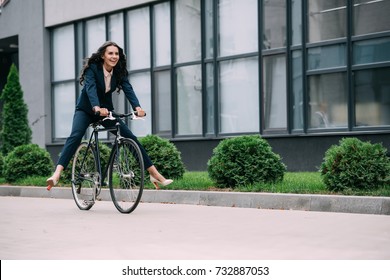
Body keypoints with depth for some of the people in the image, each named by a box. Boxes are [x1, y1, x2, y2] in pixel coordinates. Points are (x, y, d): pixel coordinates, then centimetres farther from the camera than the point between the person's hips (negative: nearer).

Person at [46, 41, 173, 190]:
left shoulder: (119, 72, -6)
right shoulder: (93, 68, -19)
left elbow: (128, 89, -21)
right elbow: (90, 88, -35)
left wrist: (137, 107, -40)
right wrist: (96, 108, -54)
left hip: (106, 110, 4)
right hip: (86, 109, -4)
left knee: (131, 138, -6)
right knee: (75, 136, -30)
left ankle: (154, 174, -2)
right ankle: (57, 174, -42)